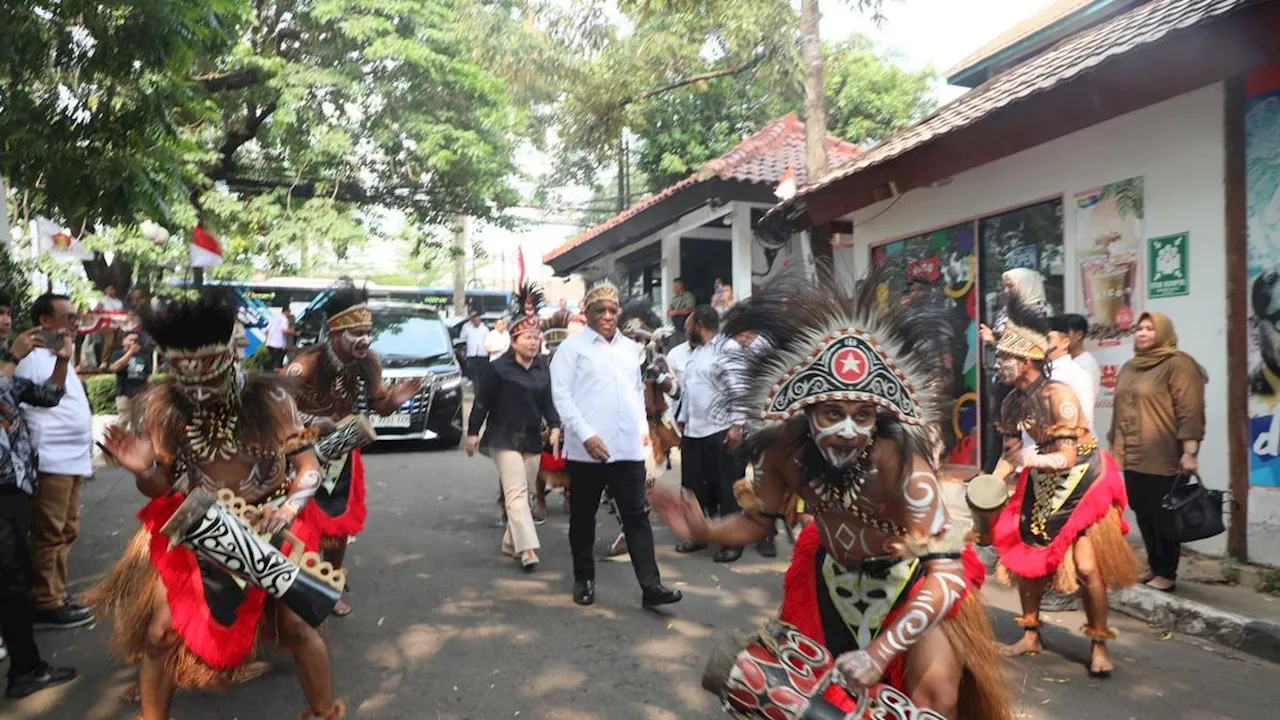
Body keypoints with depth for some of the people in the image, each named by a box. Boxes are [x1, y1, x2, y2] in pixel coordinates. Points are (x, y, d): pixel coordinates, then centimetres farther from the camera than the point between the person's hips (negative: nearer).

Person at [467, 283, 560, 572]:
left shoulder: (543, 371, 8)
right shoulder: (499, 368, -8)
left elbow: (548, 402, 11)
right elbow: (482, 401, -5)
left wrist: (554, 427, -4)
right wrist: (473, 432, -4)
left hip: (532, 439, 6)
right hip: (504, 438, -6)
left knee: (526, 494, 11)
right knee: (516, 492, -14)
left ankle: (511, 542, 25)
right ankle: (527, 548, -20)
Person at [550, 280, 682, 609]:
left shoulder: (630, 347, 16)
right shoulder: (572, 346, -2)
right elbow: (561, 394, -9)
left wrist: (643, 427, 10)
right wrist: (586, 435, -17)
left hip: (628, 447, 4)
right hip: (587, 449, -4)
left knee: (637, 516, 1)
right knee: (583, 517, 9)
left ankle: (651, 585, 1)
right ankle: (584, 579, 25)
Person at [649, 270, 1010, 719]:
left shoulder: (899, 460, -37)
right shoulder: (786, 451, -24)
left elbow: (945, 574, -35)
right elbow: (756, 522, -7)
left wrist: (881, 652, -41)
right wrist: (702, 531, -27)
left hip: (914, 578, -4)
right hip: (833, 577, 4)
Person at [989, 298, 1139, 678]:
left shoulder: (1059, 395, -25)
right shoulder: (1012, 402, -5)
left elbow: (1066, 458, -28)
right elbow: (1011, 454, 1)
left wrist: (1029, 458, -28)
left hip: (1083, 481, -7)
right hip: (1043, 484, 7)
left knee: (1085, 565, -11)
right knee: (1023, 554, 8)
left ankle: (1100, 646, 8)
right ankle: (1031, 635, 24)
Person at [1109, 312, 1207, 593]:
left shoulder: (1178, 365, -7)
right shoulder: (1129, 368, 17)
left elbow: (1190, 413, -15)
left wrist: (1190, 452, -21)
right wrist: (1115, 447, 21)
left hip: (1163, 460, -7)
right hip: (1133, 459, 7)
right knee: (1144, 517, 11)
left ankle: (1167, 575, 10)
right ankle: (1154, 568, 22)